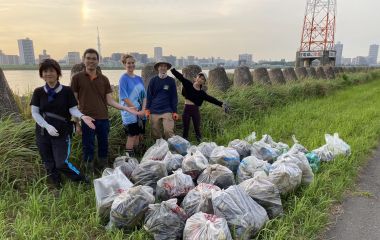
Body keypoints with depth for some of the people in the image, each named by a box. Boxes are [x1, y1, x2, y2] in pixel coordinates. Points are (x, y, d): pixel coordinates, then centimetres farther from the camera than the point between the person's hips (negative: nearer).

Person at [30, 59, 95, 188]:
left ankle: (83, 181, 15)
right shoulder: (38, 92, 1)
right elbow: (34, 113, -2)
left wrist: (82, 116, -28)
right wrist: (47, 126, -16)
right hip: (43, 134, 3)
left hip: (62, 133, -3)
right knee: (49, 165, 12)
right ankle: (58, 187, 31)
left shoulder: (67, 91, -5)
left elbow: (73, 109, -6)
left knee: (62, 164, -8)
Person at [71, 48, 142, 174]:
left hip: (103, 119, 3)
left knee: (104, 146, 11)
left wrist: (127, 109, -5)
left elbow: (109, 100, 5)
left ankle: (103, 170, 27)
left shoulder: (104, 79, 8)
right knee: (88, 148, 5)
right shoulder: (77, 78, 1)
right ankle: (90, 172, 21)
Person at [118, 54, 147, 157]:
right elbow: (124, 97, -13)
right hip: (130, 113, -6)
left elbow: (144, 95, 10)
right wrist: (135, 109, -16)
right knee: (132, 136, -4)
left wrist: (143, 110, -4)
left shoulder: (139, 78, 12)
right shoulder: (124, 78, -6)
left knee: (139, 136, 11)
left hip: (141, 113, 6)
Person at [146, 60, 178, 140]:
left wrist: (175, 111, 0)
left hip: (167, 111, -1)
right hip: (154, 111, 2)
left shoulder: (171, 81, 3)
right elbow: (149, 95, 8)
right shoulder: (153, 80, 6)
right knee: (155, 133, 7)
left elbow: (174, 97, 5)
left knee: (169, 132, -10)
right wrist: (147, 109, 0)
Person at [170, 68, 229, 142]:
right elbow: (180, 77, -4)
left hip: (195, 110, 1)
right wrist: (172, 69, -8)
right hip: (187, 109, -1)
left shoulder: (202, 93, 2)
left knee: (197, 129, 6)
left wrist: (221, 104, -12)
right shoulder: (188, 84, 1)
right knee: (185, 129, 7)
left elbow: (211, 99, -4)